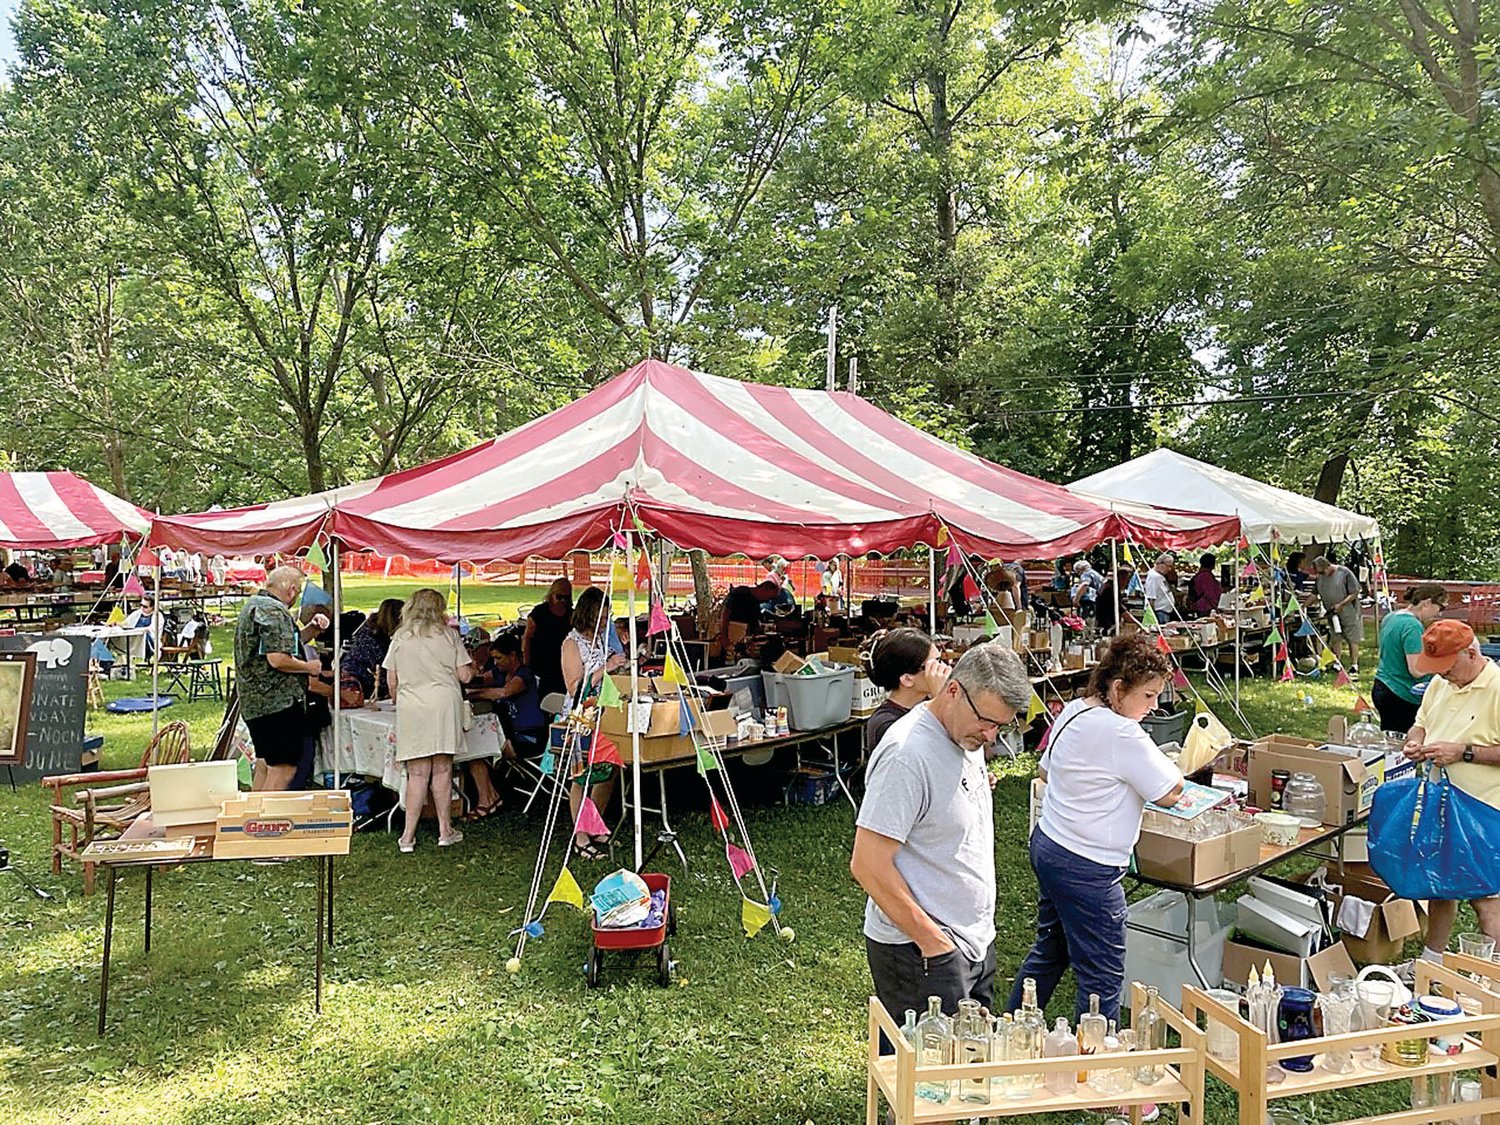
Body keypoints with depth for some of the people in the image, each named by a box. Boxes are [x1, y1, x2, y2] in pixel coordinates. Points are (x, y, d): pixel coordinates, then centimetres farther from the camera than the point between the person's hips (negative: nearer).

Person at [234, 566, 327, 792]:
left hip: (253, 701, 11)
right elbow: (279, 659, -24)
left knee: (264, 765, 18)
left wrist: (312, 629, 11)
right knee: (283, 768, -9)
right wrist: (309, 667, -9)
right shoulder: (274, 611, -15)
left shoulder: (252, 604, 18)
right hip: (278, 702, -11)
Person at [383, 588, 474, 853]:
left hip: (411, 708, 1)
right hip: (444, 703, -1)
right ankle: (445, 831, 14)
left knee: (417, 772, 3)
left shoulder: (400, 637, 7)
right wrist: (472, 667, 23)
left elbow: (392, 682, 8)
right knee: (442, 770, 7)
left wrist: (399, 701, 26)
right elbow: (464, 676, 2)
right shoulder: (449, 635, 4)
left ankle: (408, 836, 3)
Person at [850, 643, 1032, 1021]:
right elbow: (868, 865, -25)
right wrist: (932, 942, -20)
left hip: (975, 942, 9)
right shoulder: (907, 753, -24)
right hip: (919, 952, -9)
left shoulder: (966, 734, 5)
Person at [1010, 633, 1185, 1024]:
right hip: (1086, 868, -10)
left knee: (1048, 951, 25)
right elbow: (1171, 792, -16)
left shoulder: (1072, 711, 5)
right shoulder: (1122, 735, -23)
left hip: (1047, 843, 10)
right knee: (1103, 979, 4)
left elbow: (1045, 770, 18)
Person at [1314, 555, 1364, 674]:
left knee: (1353, 639, 1)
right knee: (1335, 638, 11)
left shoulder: (1344, 573, -14)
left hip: (1348, 612, -5)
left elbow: (1354, 593, -12)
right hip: (1332, 614, 5)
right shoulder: (1320, 577, 2)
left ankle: (1354, 666, 5)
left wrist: (1341, 605, -19)